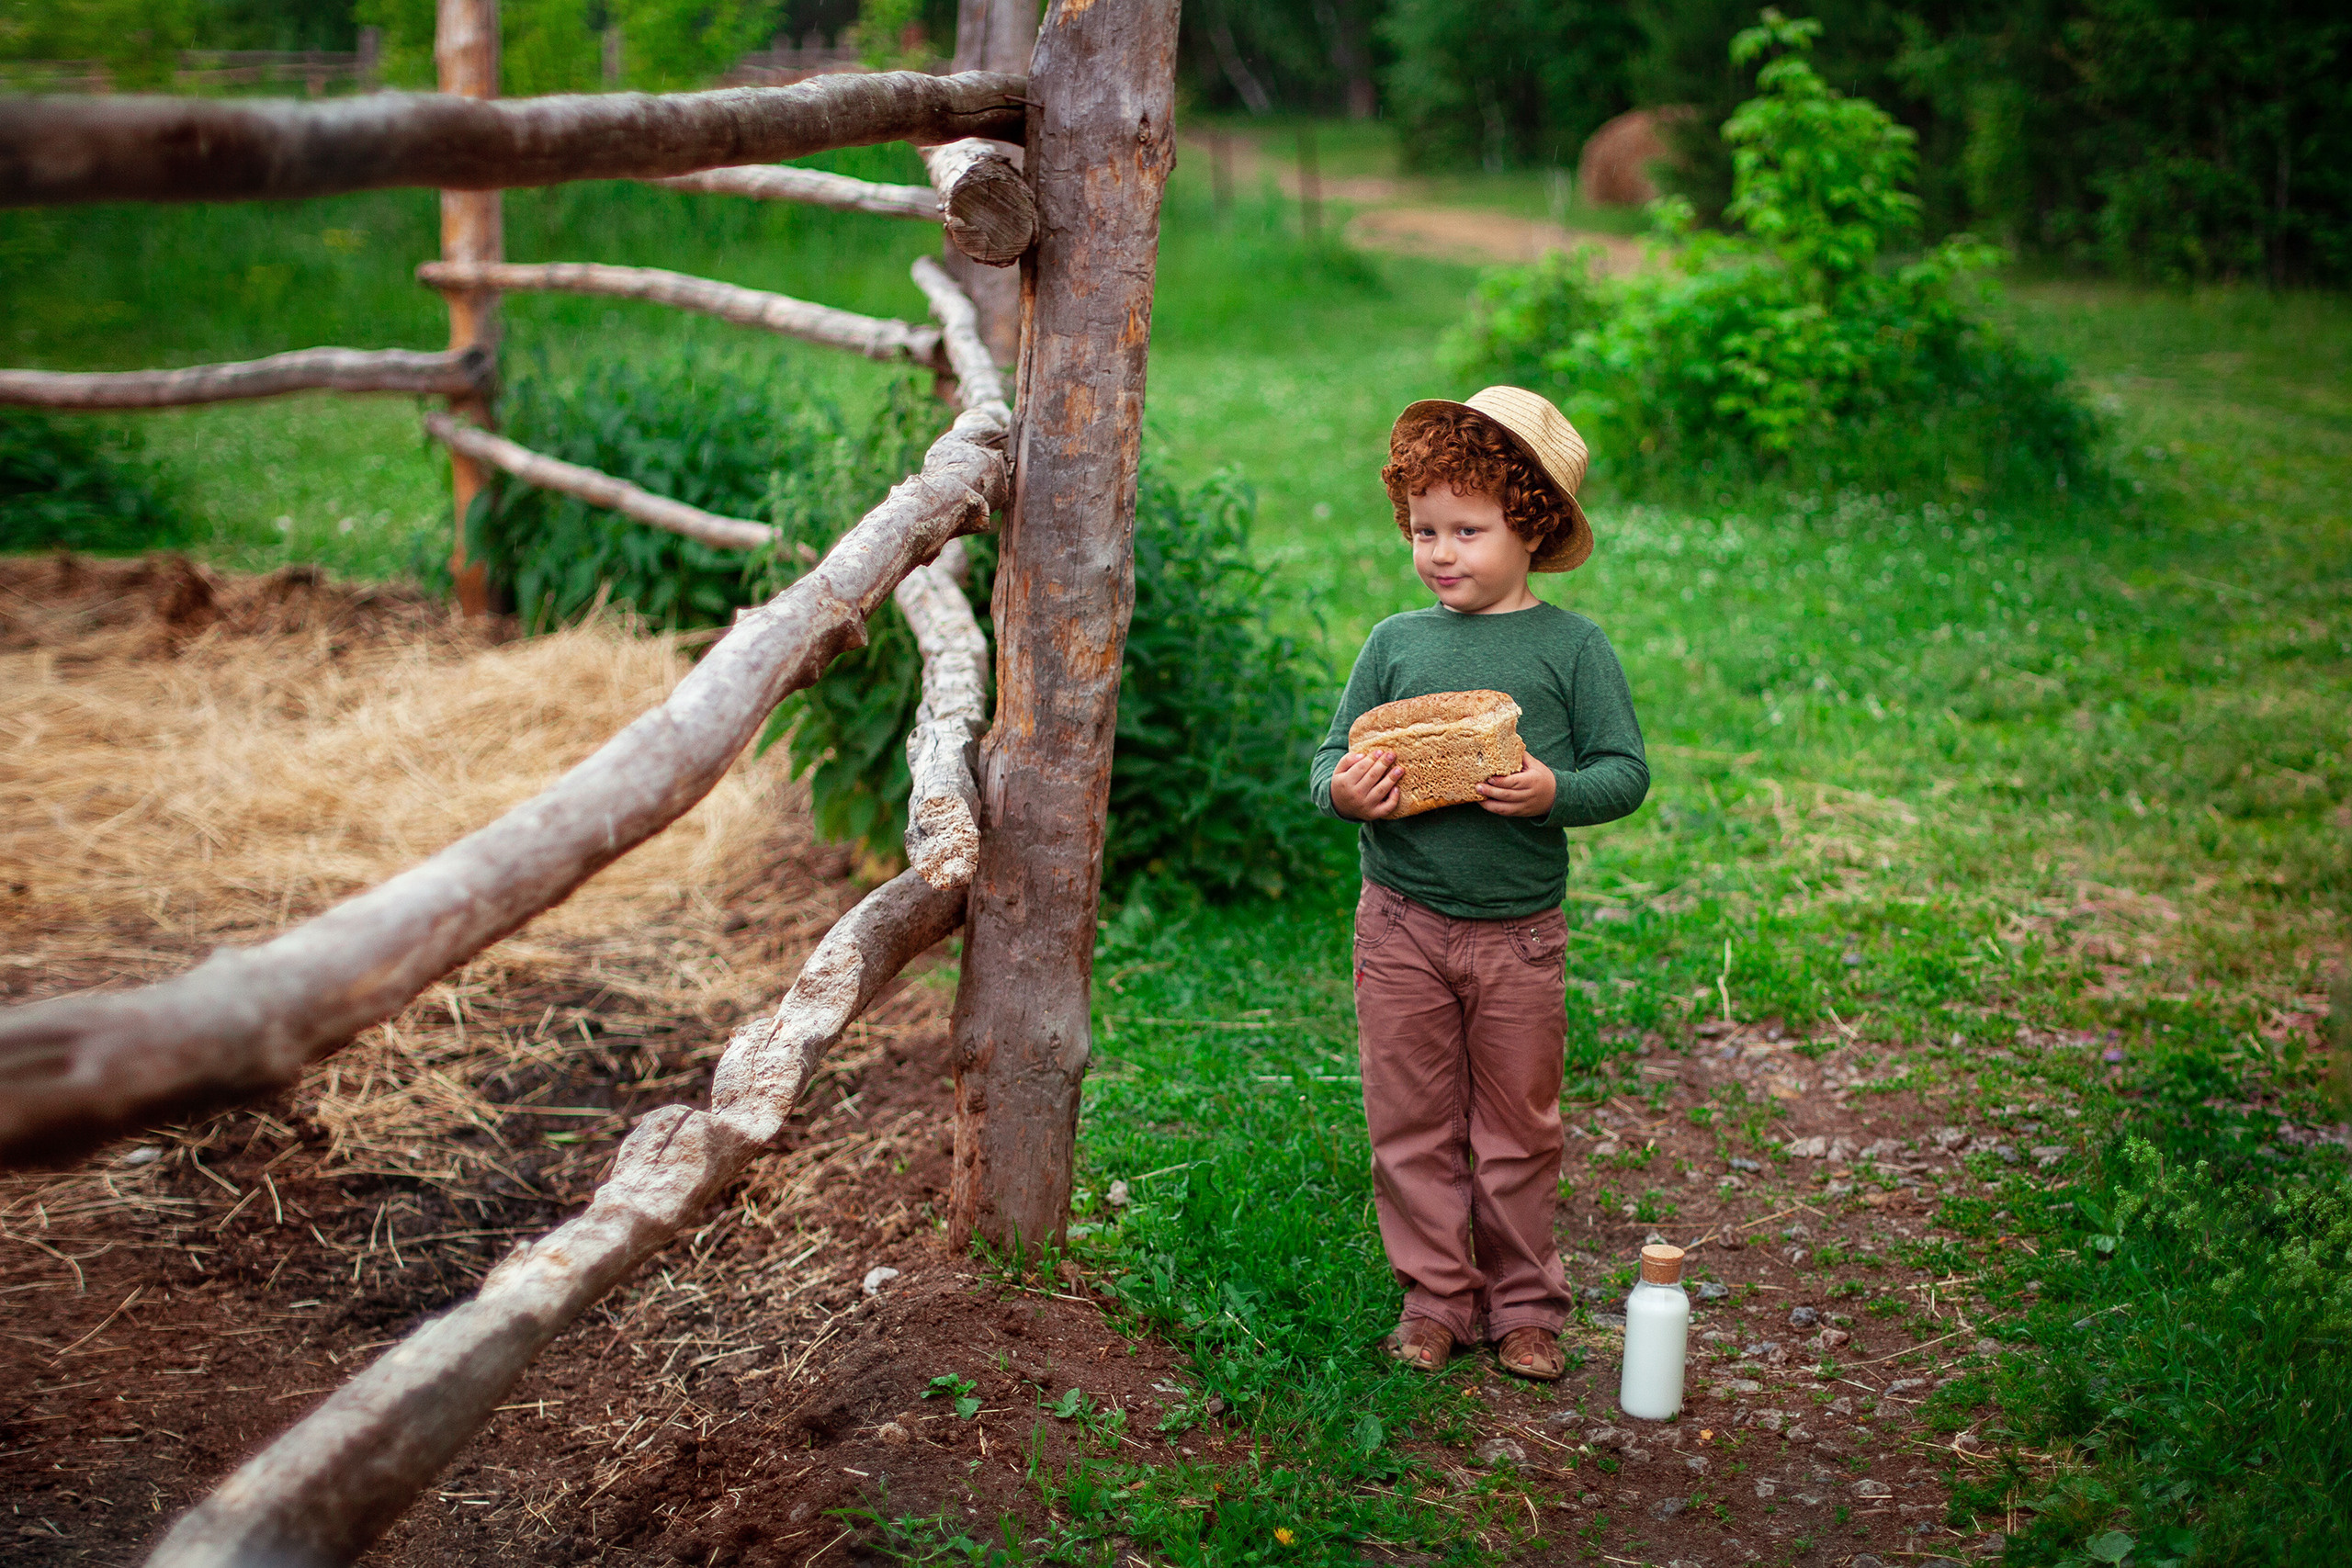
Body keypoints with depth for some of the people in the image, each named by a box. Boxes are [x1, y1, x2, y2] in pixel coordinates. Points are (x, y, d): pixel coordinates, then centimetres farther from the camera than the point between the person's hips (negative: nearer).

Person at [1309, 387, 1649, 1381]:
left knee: (1517, 1130, 10)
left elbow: (1627, 770, -4)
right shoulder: (1396, 642, 4)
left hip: (1519, 932, -2)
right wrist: (1341, 790, -16)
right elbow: (1331, 756, 7)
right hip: (1401, 924, 2)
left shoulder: (1571, 647, -2)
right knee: (1411, 1124, 8)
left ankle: (1523, 1305, 25)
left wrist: (1556, 792, -23)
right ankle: (1434, 1299, 22)